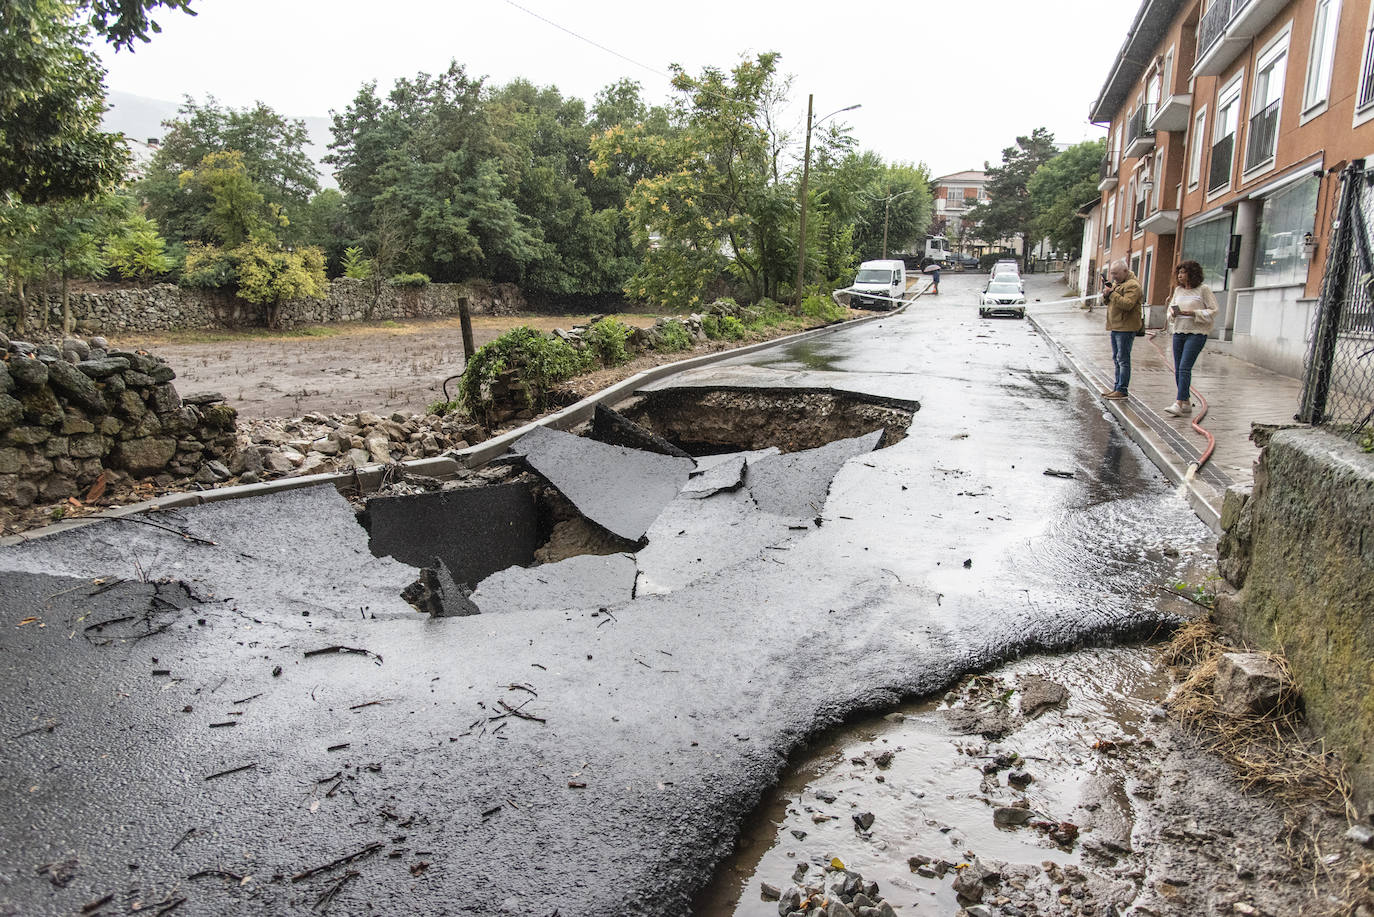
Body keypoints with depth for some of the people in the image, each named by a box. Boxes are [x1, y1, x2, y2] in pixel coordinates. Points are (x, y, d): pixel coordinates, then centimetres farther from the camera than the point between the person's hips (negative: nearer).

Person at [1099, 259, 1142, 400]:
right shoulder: (1116, 282, 17)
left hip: (1126, 327, -10)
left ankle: (1122, 391, -9)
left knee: (1123, 359, -10)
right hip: (1115, 326, 10)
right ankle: (1117, 388, 19)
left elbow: (1127, 304, -25)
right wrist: (1106, 295, -2)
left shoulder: (1132, 285, -13)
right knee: (1116, 358, 13)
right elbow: (1107, 302, 20)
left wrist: (1112, 293, -22)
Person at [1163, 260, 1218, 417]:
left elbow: (1213, 311, -7)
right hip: (1179, 332, 7)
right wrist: (1172, 312, -4)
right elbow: (1171, 308, 19)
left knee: (1184, 367, -16)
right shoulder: (1178, 290, 12)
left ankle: (1179, 404, -20)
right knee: (1178, 370, 6)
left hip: (1196, 333, -7)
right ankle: (1187, 403, 18)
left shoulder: (1203, 289, -5)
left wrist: (1193, 313, -18)